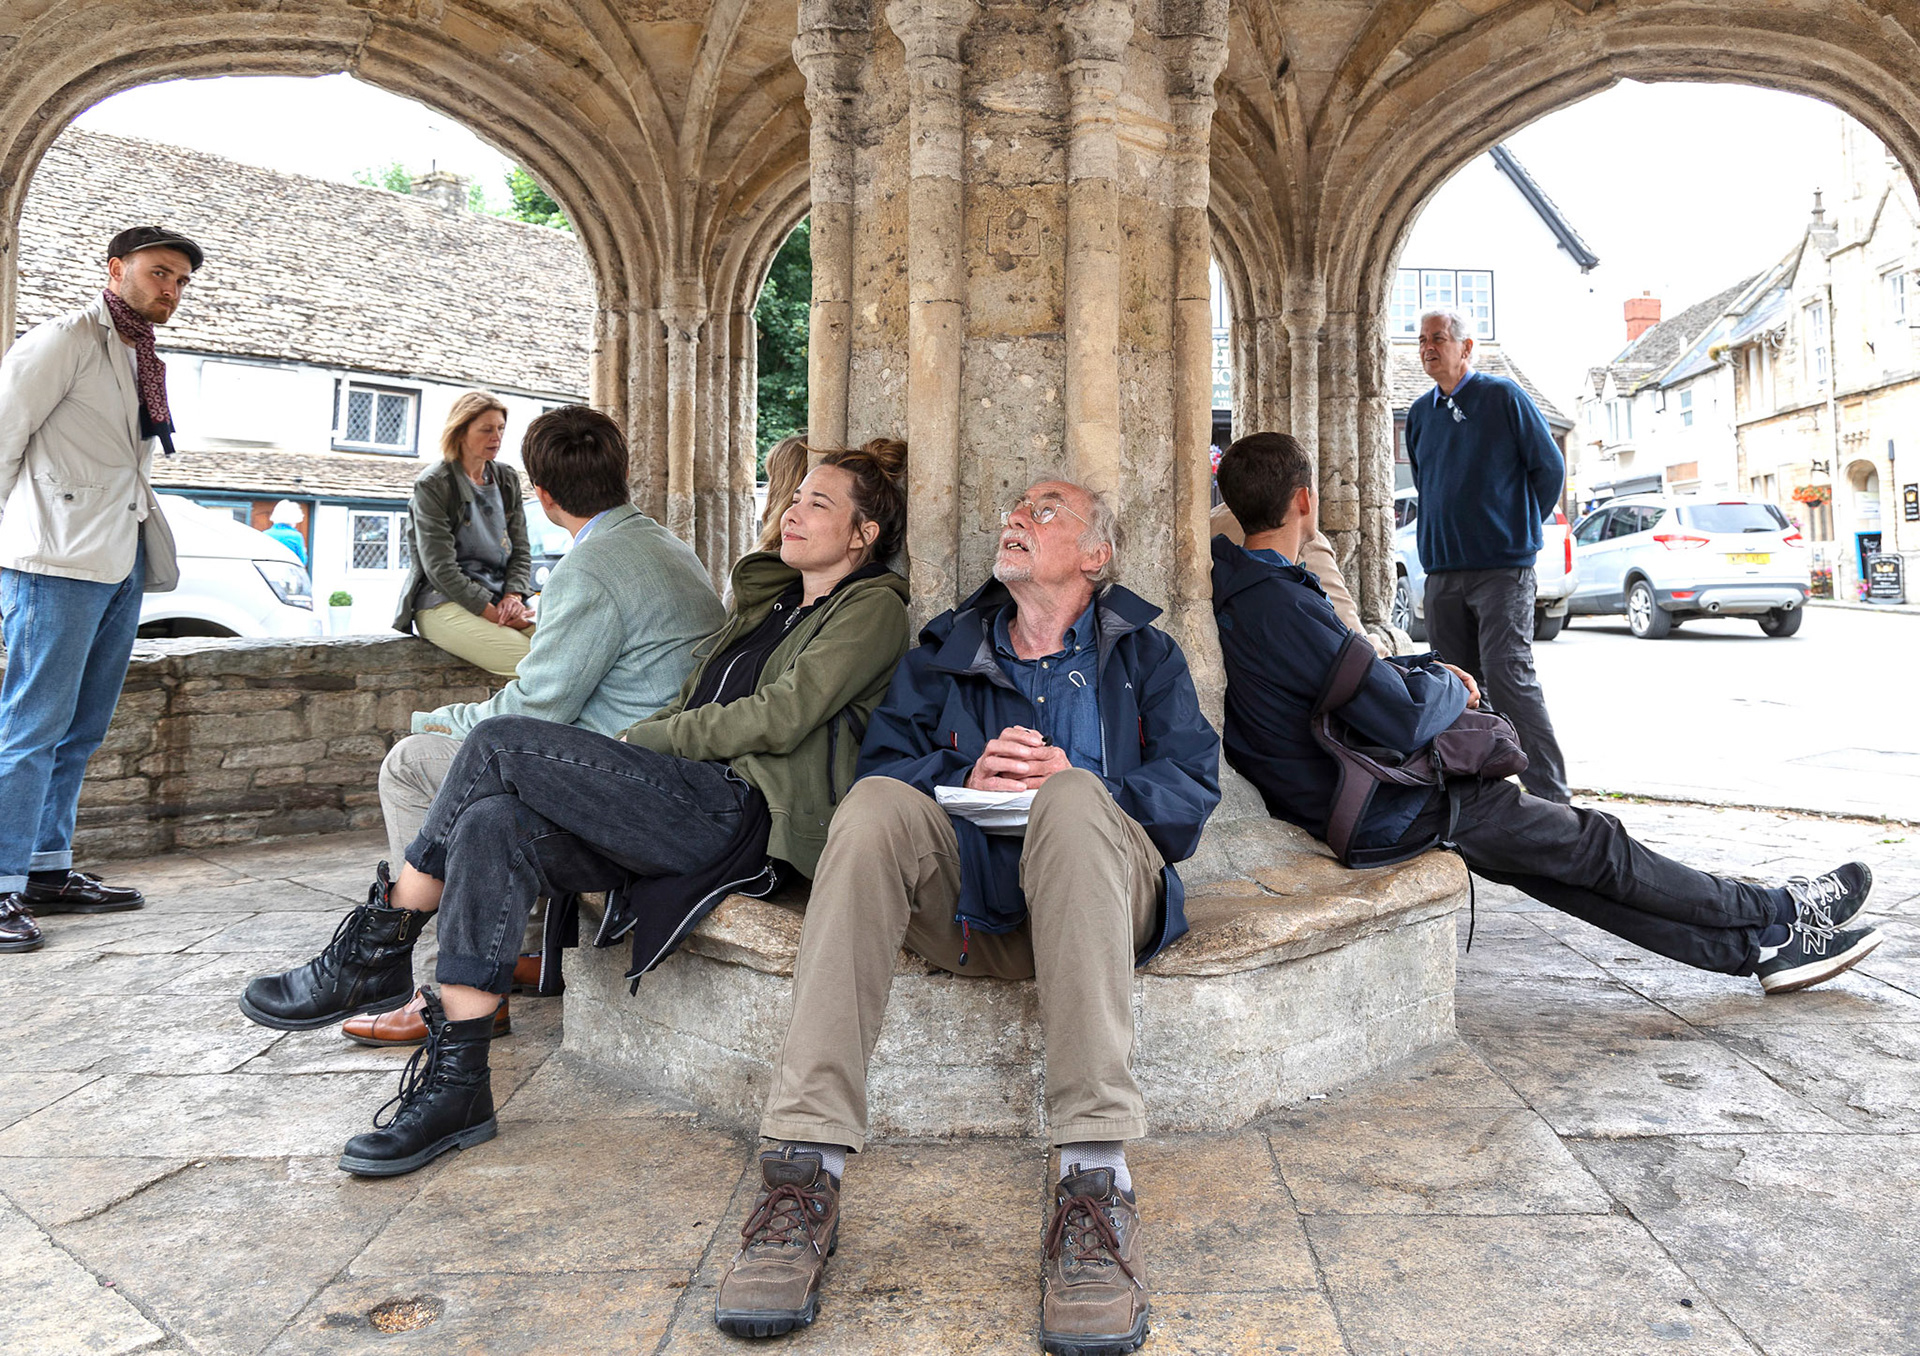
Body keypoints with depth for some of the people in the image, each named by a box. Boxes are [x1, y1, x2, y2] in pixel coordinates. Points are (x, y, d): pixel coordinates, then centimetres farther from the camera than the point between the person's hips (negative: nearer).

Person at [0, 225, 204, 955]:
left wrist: (144, 544, 14)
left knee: (79, 730, 11)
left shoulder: (142, 360, 21)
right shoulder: (65, 339, -4)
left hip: (123, 562, 8)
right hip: (61, 561, -8)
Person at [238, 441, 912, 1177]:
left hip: (740, 812, -7)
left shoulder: (873, 608, 3)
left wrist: (639, 740, -4)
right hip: (689, 804, 7)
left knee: (502, 742, -17)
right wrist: (622, 758, 4)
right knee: (494, 824, -18)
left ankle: (379, 948, -3)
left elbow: (778, 719, -10)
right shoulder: (767, 599, 28)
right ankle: (456, 1085, -12)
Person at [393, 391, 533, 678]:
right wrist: (492, 613, -16)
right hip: (443, 602, -6)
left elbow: (520, 549, 15)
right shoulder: (433, 485, -3)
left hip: (498, 600, 6)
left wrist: (513, 596, -6)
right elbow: (440, 567, -10)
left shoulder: (507, 479, 15)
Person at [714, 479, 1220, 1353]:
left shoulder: (1143, 653, 19)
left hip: (1096, 890, -1)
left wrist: (1072, 783, -15)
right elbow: (885, 759, 7)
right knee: (877, 803, -27)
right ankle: (804, 1169, -34)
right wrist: (968, 780, -14)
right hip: (967, 903, 2)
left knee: (1075, 802, -33)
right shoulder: (944, 650, 24)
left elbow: (1192, 786, 3)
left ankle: (1094, 1181, -40)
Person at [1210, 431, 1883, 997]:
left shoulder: (1233, 585, 3)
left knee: (1551, 865, 14)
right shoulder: (1283, 604, -28)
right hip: (1382, 812, -9)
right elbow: (1407, 722, -26)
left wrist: (1418, 671, 6)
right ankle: (1780, 915, 26)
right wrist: (1446, 686, -5)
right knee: (1593, 845, 7)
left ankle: (1756, 946, 23)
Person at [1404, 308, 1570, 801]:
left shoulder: (1503, 396, -1)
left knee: (1507, 676, -13)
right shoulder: (1420, 412, 15)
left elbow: (1550, 467, 2)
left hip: (1502, 566, -6)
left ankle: (1552, 796, -6)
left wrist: (1521, 526, 6)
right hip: (1441, 571, 6)